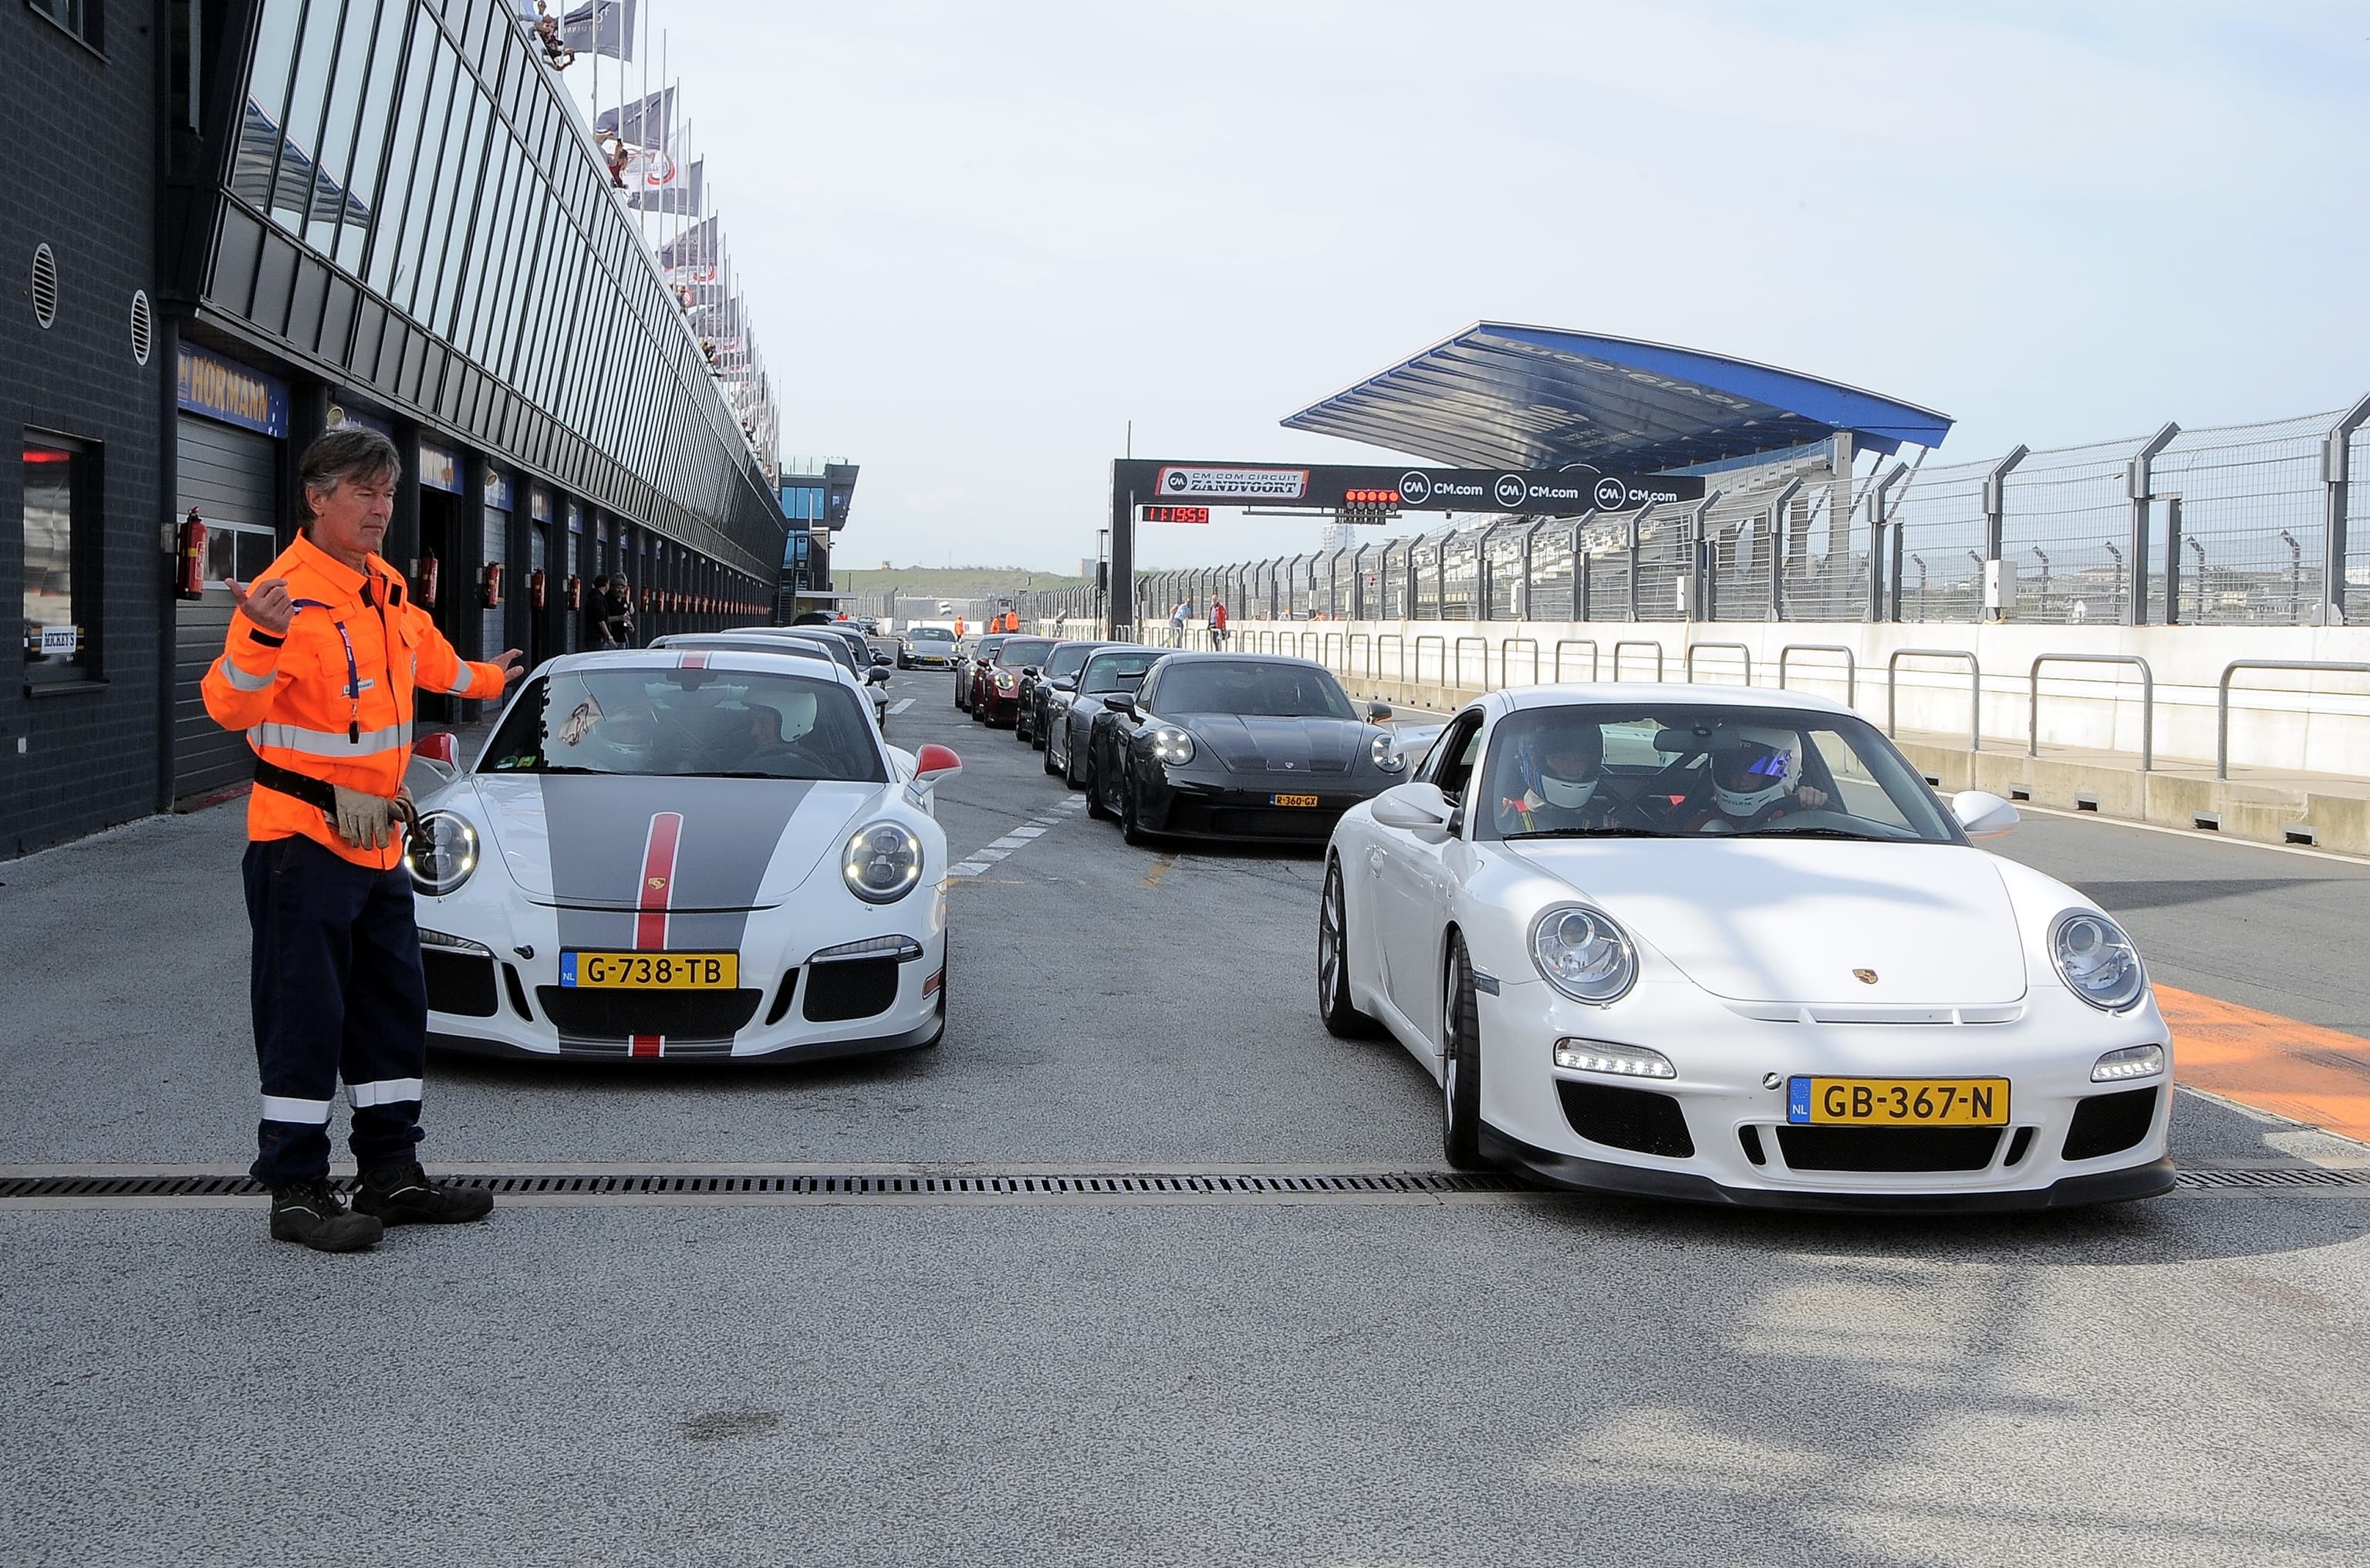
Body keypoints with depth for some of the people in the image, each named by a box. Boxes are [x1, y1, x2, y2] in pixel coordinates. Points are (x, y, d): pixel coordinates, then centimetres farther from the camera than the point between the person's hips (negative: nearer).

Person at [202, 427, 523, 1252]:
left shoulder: (386, 588, 11)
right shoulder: (288, 591, -16)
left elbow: (427, 659, 33)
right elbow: (231, 706, -26)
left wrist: (485, 679, 49)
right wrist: (263, 639, -43)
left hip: (379, 842, 9)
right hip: (303, 842, -9)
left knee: (393, 1007, 14)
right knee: (305, 1019, -4)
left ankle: (392, 1171, 24)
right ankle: (296, 1191, 3)